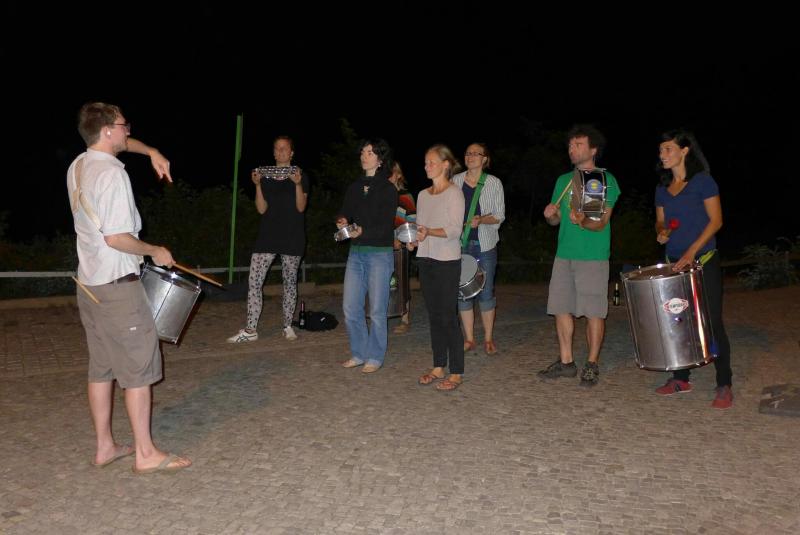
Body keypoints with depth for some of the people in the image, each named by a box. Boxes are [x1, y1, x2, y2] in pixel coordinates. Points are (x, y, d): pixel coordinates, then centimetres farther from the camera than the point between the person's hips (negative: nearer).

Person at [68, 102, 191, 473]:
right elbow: (116, 237, -23)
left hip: (89, 283, 9)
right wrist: (155, 252, -9)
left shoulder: (77, 167, 10)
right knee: (138, 368, -1)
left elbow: (115, 146, 32)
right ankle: (145, 453, 6)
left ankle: (104, 447, 23)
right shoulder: (111, 172, -17)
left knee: (100, 367, 14)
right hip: (117, 285, -9)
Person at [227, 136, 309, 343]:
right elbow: (262, 209, 3)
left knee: (290, 282, 6)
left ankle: (288, 326, 18)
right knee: (254, 281, -6)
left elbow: (301, 207, -6)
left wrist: (298, 184, -19)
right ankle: (250, 330, -1)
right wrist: (257, 185, -10)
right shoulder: (266, 176, 9)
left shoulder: (300, 176, 3)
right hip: (268, 235, 2)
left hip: (292, 237, -2)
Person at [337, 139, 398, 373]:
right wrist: (342, 222, -14)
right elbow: (345, 213, 9)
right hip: (356, 253, 6)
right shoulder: (354, 188, 11)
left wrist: (363, 231, -27)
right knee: (350, 308, 6)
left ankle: (375, 357, 15)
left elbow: (385, 226, -13)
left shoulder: (388, 189, -6)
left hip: (380, 254, -5)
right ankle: (359, 354, 22)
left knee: (377, 310, 2)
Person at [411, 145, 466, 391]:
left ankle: (456, 372, 3)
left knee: (448, 317, -5)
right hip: (426, 259, 7)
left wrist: (430, 232, -28)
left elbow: (455, 229, -14)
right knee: (434, 315, 11)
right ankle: (438, 367, 20)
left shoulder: (454, 192, -6)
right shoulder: (423, 195, 15)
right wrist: (414, 240, -1)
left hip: (447, 261, -7)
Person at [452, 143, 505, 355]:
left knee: (486, 292, 2)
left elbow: (500, 216, -1)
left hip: (485, 244, -2)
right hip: (460, 244, 2)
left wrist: (481, 219, -19)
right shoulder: (456, 181, 6)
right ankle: (469, 339, 16)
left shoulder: (494, 183, 0)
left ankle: (488, 339, 15)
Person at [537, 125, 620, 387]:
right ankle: (565, 362, 19)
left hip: (593, 257, -5)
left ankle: (592, 365, 12)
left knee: (593, 312, 0)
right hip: (564, 256, 5)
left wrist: (583, 222, -30)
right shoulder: (563, 180, 14)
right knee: (561, 309, 6)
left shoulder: (605, 179, -2)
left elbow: (602, 222, -10)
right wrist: (550, 215, -6)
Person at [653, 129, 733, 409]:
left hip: (703, 262, -5)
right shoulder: (662, 188, 11)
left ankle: (724, 386, 3)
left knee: (712, 322, -5)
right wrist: (662, 233, -7)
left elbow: (716, 220, -9)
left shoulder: (702, 180, -5)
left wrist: (692, 251, -18)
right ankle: (681, 378, 20)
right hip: (675, 263, 6)